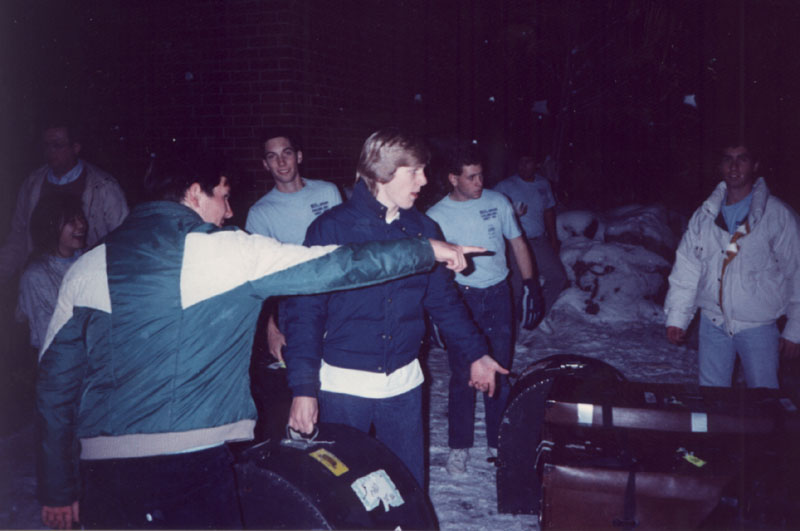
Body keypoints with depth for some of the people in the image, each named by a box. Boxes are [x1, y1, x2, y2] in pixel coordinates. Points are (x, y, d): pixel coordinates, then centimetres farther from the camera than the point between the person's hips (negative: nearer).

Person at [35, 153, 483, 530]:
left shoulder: (88, 268, 7)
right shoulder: (228, 252, -3)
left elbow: (56, 380, 9)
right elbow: (333, 267, 0)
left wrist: (58, 489, 17)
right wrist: (428, 250, 12)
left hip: (102, 466, 4)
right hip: (191, 461, -4)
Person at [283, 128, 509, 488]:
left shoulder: (423, 231, 4)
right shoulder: (331, 229, -9)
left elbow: (444, 299, 15)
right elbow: (305, 309, -11)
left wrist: (475, 353, 13)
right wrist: (303, 387, -17)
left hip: (404, 384, 4)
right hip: (343, 384, -3)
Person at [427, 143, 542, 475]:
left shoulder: (497, 202, 2)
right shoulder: (436, 217, -4)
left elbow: (518, 243, 11)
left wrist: (532, 286, 6)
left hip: (498, 295, 2)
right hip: (461, 298, -2)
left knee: (500, 373, 7)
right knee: (462, 376, 2)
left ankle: (498, 441, 22)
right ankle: (459, 445, 17)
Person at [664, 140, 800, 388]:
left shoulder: (778, 215, -6)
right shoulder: (704, 216, 6)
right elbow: (686, 268, 8)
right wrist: (676, 317, 4)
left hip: (757, 325, -3)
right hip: (713, 321, 3)